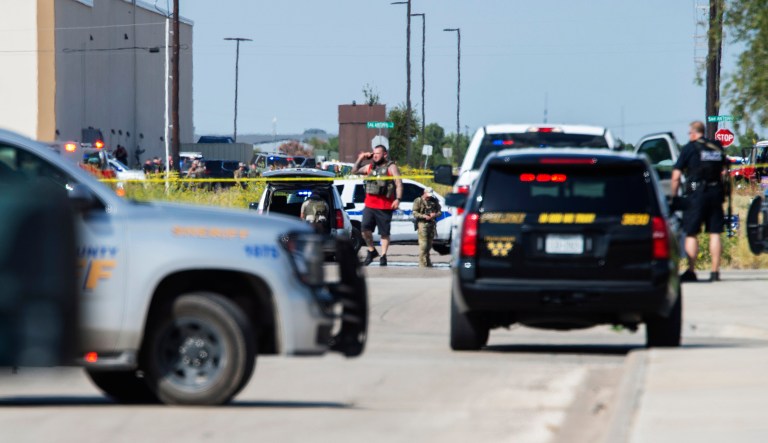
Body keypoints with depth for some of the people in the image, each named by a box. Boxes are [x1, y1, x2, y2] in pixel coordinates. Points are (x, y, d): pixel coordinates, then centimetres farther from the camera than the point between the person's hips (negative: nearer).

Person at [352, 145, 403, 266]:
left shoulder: (391, 167, 0)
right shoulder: (370, 167, 17)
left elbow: (399, 184, -7)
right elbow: (355, 171, 25)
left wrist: (398, 199, -19)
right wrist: (360, 159, 12)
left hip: (385, 207, -5)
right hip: (370, 205, 5)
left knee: (384, 233, 1)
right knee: (365, 229, -9)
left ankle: (383, 256, 8)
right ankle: (372, 251, 9)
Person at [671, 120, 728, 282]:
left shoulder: (689, 148, -2)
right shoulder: (717, 148, 12)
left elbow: (676, 176, -4)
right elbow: (724, 171, 14)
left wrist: (673, 196, 4)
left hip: (696, 195, -4)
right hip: (715, 193, 4)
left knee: (691, 234, 1)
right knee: (715, 233, 5)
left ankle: (691, 271, -2)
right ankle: (715, 271, 2)